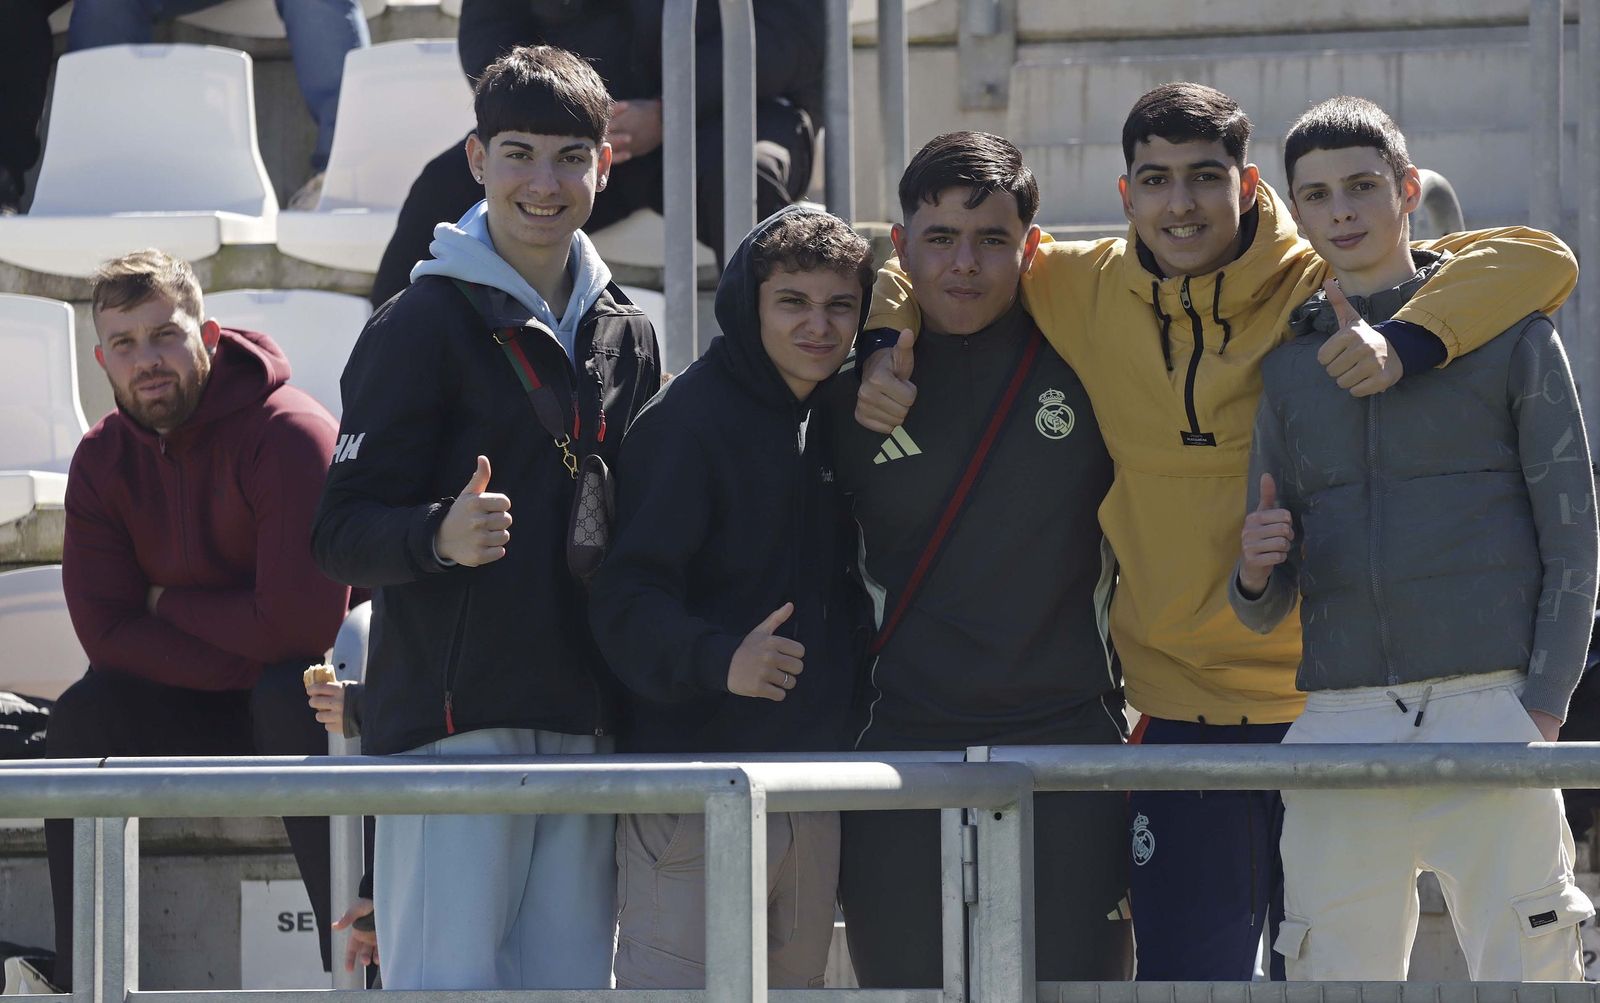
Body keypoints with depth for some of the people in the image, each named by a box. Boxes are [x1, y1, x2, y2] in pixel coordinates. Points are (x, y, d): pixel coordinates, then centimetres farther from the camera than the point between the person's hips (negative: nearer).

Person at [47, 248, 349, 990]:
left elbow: (301, 622, -29)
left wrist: (170, 606, -14)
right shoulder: (104, 461, -3)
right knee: (85, 717, -17)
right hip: (208, 703, 6)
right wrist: (241, 654, -23)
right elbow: (106, 630, -11)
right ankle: (77, 979, -17)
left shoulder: (291, 435, -23)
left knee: (289, 697, -37)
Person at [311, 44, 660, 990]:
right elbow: (342, 531, -7)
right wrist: (439, 535, -27)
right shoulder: (424, 325, -2)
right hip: (451, 724, -6)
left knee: (574, 983, 4)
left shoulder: (627, 336, 17)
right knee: (448, 985, -13)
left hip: (586, 728, 6)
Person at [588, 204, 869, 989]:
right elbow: (627, 600, -19)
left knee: (794, 983, 11)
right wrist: (718, 658, -34)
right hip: (697, 794, -8)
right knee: (672, 987, -11)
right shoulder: (689, 419, -10)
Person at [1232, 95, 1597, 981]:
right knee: (1335, 976, -1)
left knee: (1528, 970, -7)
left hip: (1491, 707, -3)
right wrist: (1256, 573, -6)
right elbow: (1263, 611, 19)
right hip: (1338, 724, 3)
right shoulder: (1287, 366, 17)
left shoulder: (1508, 333, 7)